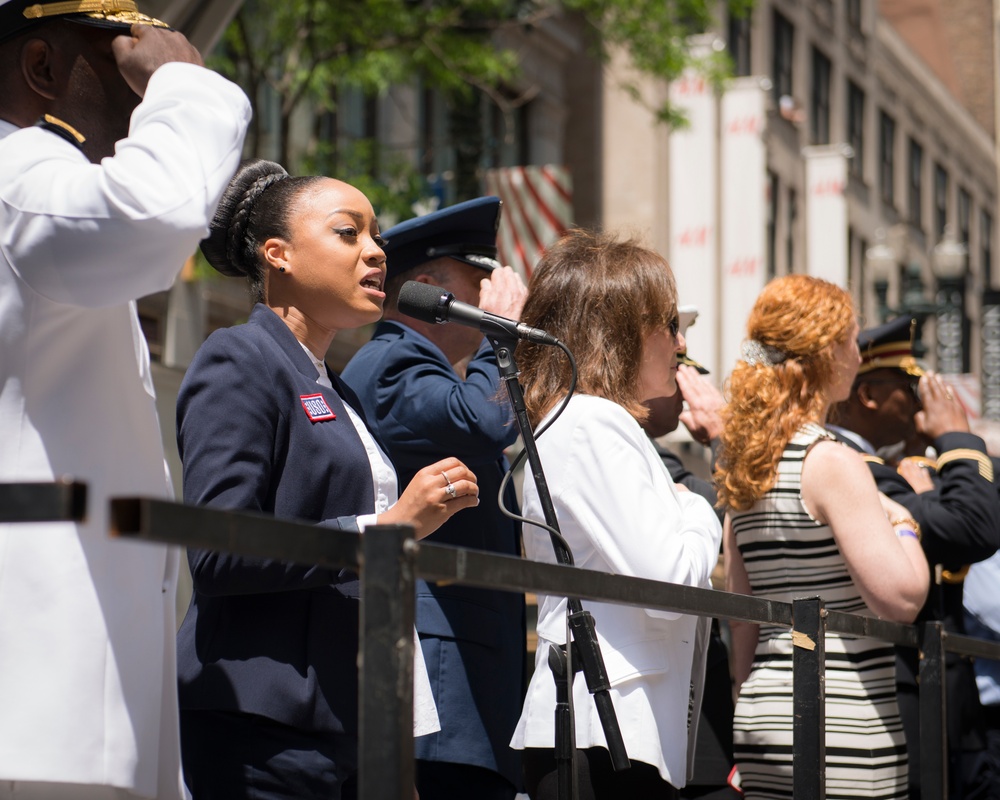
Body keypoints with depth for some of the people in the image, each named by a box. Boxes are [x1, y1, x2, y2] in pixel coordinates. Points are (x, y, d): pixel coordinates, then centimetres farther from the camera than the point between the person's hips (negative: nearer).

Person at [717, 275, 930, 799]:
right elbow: (900, 596, -18)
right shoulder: (832, 464, -13)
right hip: (841, 726, -8)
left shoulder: (744, 465, 11)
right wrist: (903, 523, -1)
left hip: (762, 717, 8)